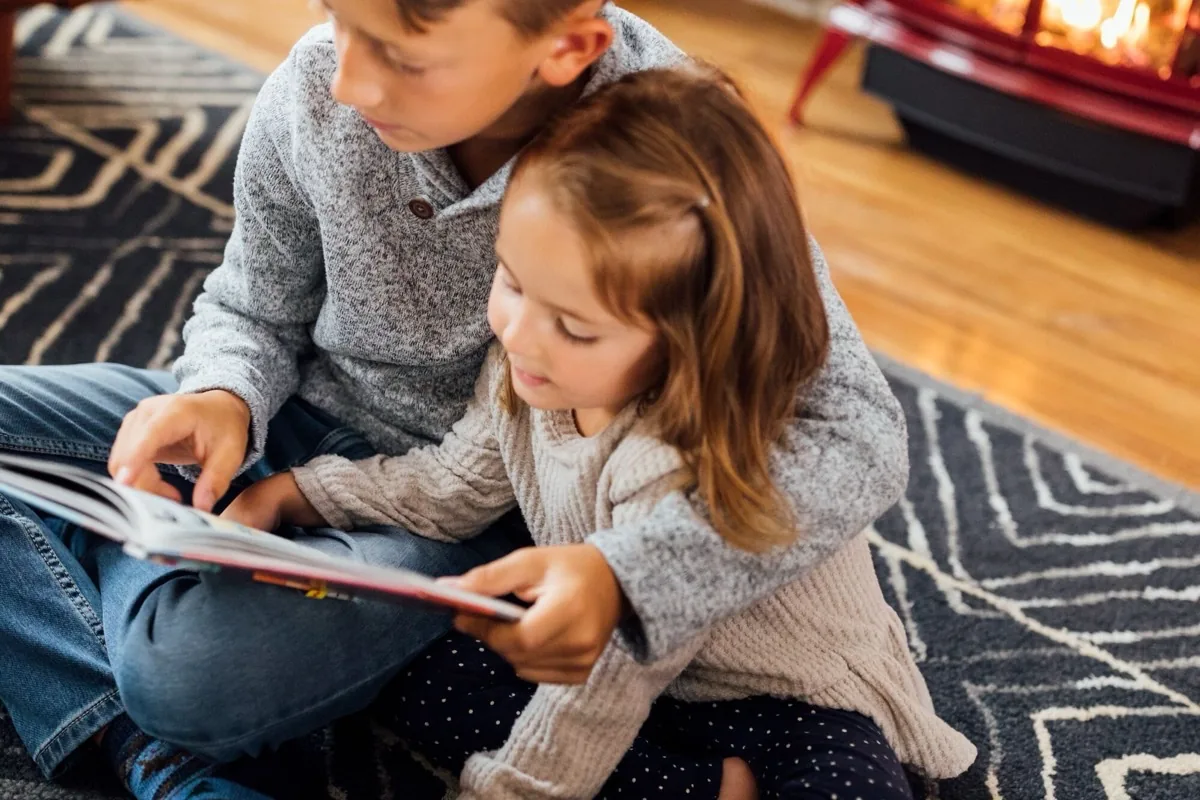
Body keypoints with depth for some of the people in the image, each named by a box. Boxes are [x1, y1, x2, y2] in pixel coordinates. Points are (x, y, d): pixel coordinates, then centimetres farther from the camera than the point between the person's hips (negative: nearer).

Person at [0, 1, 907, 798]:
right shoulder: (316, 85, -16)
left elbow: (864, 434, -28)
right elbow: (256, 311, 4)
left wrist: (625, 575, -43)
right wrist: (226, 396, -21)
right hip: (300, 412, 5)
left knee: (193, 670, -33)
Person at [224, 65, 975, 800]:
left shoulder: (688, 480, -37)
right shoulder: (533, 364, -15)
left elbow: (601, 699, -27)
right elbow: (454, 484, 7)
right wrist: (286, 493, 5)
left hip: (786, 697, -8)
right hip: (629, 645, 9)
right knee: (433, 692, -8)